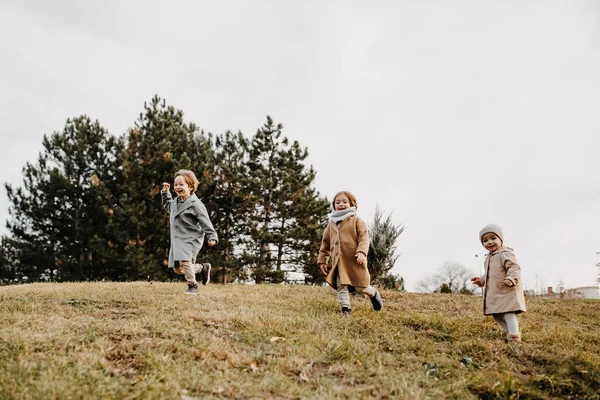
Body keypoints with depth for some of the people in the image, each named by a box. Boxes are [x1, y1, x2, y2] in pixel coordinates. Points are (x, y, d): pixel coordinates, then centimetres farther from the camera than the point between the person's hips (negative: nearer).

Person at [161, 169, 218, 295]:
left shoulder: (195, 204, -13)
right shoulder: (176, 202, 12)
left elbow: (205, 222, -14)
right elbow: (167, 205, 36)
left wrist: (212, 237, -21)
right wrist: (165, 192, 25)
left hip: (191, 239, -8)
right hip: (177, 240, 8)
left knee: (185, 261, -28)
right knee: (177, 268, 10)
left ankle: (192, 286, -13)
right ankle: (203, 267, 30)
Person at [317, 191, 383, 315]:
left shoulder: (356, 221, 1)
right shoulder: (331, 224, 16)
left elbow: (364, 237, -8)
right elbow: (325, 243, 22)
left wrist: (362, 252, -24)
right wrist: (322, 260, 19)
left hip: (355, 260, -4)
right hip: (339, 262, 4)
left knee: (360, 287, 2)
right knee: (341, 286, -4)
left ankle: (374, 294, 31)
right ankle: (345, 308, 1)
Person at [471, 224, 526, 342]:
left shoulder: (504, 254, -12)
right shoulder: (489, 257, 19)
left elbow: (514, 267, -23)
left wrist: (511, 278, -38)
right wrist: (482, 280, 21)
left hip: (507, 292, -10)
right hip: (494, 293, 10)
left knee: (508, 314, -14)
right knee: (497, 315, 15)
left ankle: (514, 337, -13)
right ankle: (510, 331, 28)